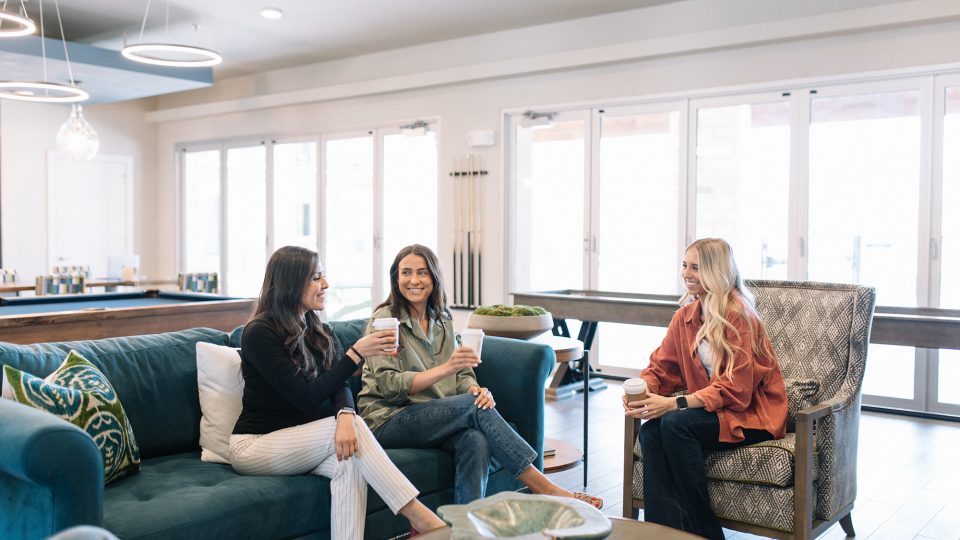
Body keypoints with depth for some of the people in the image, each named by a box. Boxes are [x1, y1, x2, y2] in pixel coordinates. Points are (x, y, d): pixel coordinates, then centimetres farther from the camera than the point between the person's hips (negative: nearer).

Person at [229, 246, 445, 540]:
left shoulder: (318, 332, 7)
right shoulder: (259, 333, -14)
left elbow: (339, 385, -7)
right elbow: (305, 397, -21)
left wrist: (345, 415, -31)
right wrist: (356, 353, -24)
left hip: (301, 442, 5)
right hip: (254, 445, -5)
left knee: (350, 459, -29)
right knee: (354, 428, -27)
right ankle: (416, 514, -28)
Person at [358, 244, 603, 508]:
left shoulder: (442, 321, 15)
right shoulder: (384, 320, -4)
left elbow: (462, 375, 10)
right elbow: (389, 385, -14)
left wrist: (474, 388, -16)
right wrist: (446, 368, -27)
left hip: (436, 417, 5)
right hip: (387, 421, -5)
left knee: (475, 439, -30)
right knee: (474, 407, -27)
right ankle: (545, 489, -23)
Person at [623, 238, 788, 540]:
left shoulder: (738, 315, -16)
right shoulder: (685, 315, 6)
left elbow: (735, 389, -22)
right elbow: (662, 367, 6)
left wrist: (674, 404, -30)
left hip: (751, 414, -6)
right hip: (712, 410, 6)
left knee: (675, 423, -29)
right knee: (650, 430, -21)